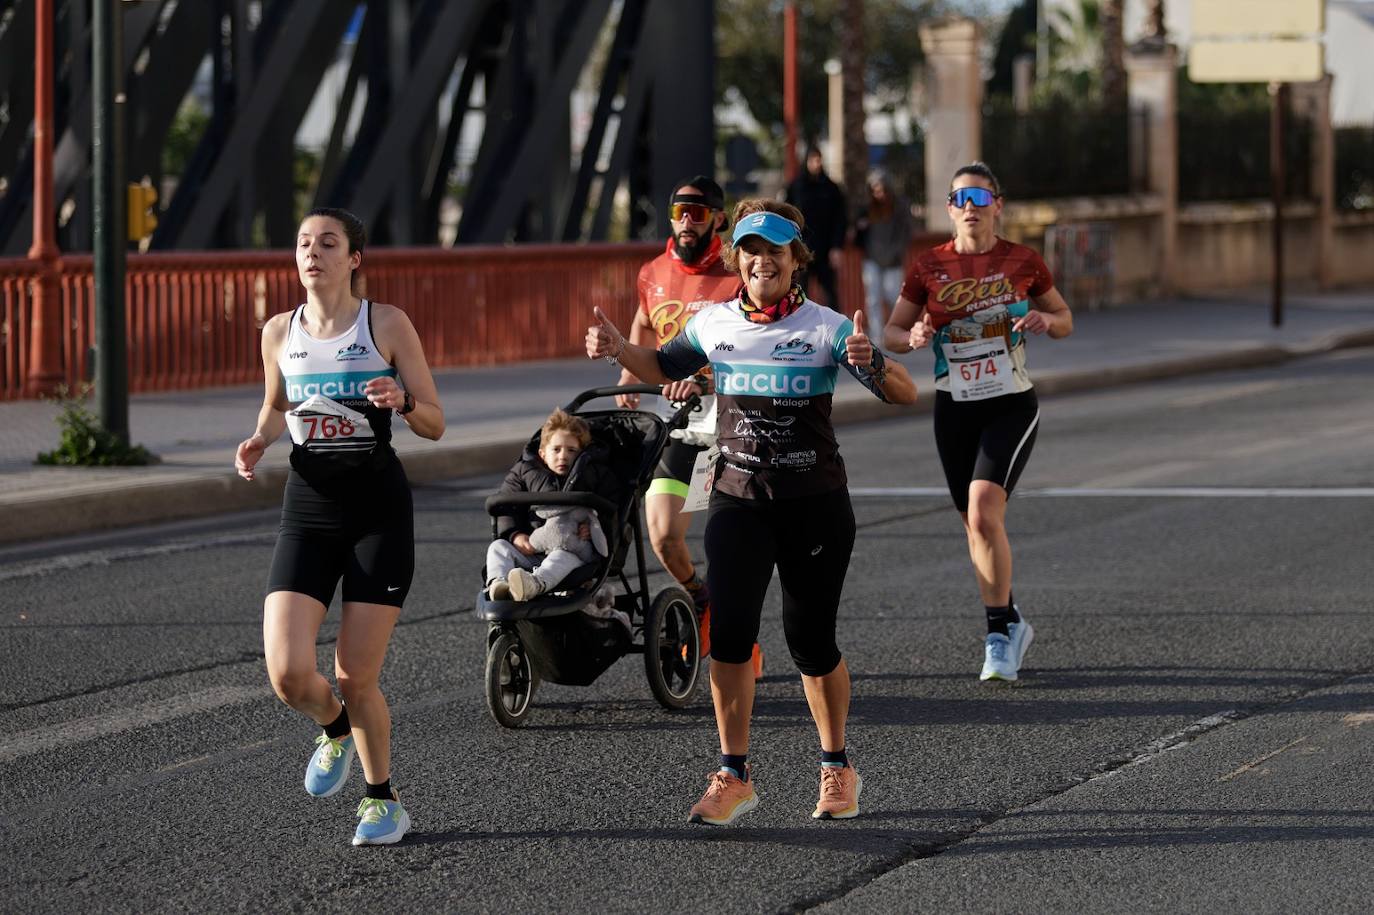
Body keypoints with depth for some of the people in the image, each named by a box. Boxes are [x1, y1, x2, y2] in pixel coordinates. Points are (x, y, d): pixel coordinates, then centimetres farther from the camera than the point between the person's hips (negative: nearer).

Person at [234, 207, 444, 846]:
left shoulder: (386, 325, -4)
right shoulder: (280, 332, 5)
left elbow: (435, 425, 0)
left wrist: (405, 402, -22)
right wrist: (259, 440, 2)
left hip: (379, 510, -3)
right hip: (308, 508, 3)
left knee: (356, 677, -4)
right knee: (288, 674, -13)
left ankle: (383, 801, 21)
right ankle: (336, 732, 23)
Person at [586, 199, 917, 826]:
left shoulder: (826, 327, -6)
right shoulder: (714, 324, 4)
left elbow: (905, 395, -12)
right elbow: (662, 368, 24)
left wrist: (872, 363, -33)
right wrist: (617, 349, 4)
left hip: (815, 503, -2)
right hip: (737, 499, 2)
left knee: (811, 641, 3)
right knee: (729, 630, -12)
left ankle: (837, 770, 24)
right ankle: (733, 777, -3)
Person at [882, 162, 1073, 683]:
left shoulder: (1023, 262, -1)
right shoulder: (930, 267, 1)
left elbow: (1066, 321, 11)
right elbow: (891, 332, 8)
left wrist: (1045, 320, -12)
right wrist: (913, 338, -15)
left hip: (1011, 406, -3)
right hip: (954, 410, 3)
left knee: (983, 511, -21)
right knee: (976, 524, 10)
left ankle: (1000, 631, -13)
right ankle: (1011, 625, 29)